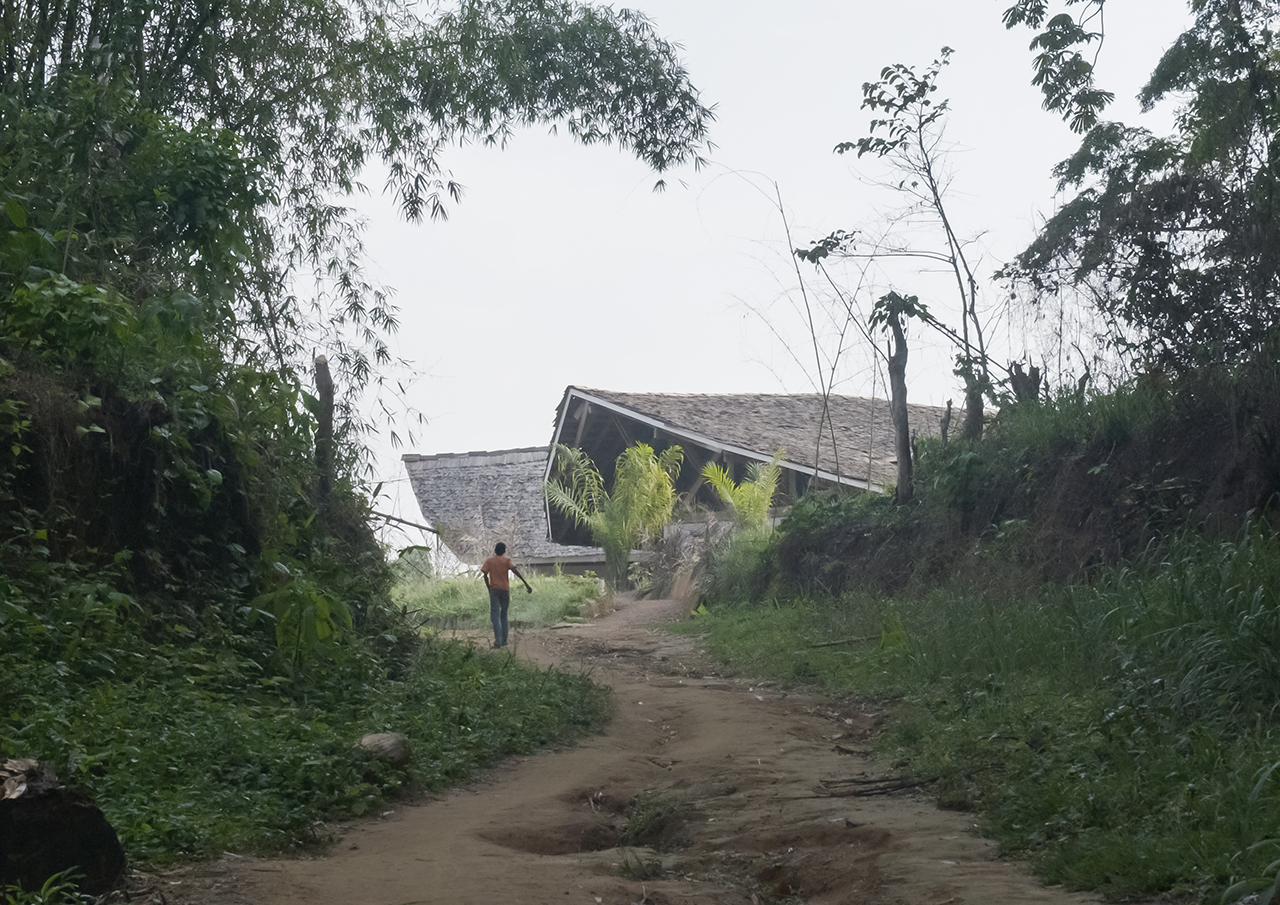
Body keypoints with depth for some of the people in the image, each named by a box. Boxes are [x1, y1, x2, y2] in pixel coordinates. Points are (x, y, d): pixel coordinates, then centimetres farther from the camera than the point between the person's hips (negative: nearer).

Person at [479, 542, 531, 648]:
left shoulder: (489, 561, 5)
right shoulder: (507, 560, 3)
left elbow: (485, 575, -2)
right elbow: (515, 570, -11)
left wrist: (489, 588, 9)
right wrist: (526, 583, -16)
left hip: (494, 590, -1)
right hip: (505, 590, 1)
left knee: (495, 615, -6)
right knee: (503, 615, 14)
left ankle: (498, 639, -25)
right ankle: (504, 640, 14)